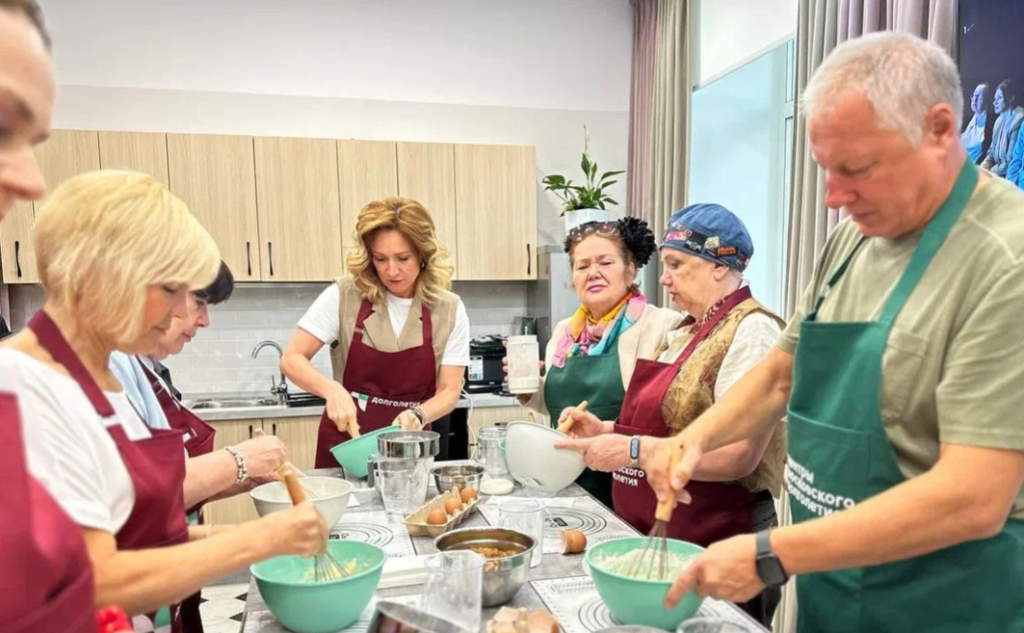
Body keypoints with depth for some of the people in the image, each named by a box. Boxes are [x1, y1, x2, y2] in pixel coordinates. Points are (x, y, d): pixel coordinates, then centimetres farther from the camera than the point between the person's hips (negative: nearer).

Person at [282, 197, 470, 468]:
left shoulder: (449, 309, -6)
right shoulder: (343, 295, -8)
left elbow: (450, 391, -5)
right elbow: (291, 359, -7)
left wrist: (418, 415, -25)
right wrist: (332, 389, -25)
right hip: (346, 444, 0)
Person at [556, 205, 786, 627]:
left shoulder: (751, 333, -17)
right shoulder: (686, 331, 11)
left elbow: (737, 457, -25)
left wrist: (631, 450, -24)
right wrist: (606, 430, 3)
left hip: (714, 548, -8)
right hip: (654, 537, 9)